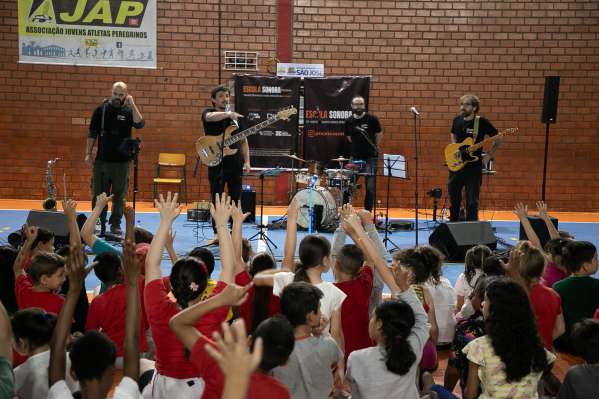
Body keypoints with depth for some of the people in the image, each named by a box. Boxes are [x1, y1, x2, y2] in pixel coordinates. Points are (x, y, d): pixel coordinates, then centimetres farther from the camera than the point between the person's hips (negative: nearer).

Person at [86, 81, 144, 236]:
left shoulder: (129, 111, 1)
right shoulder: (101, 110, 4)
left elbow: (139, 124, -19)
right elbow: (92, 134, 6)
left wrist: (132, 104, -21)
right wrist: (88, 154, 1)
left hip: (122, 161, -1)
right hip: (101, 160, 1)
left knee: (119, 195, 4)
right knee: (98, 194, 5)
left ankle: (116, 225, 13)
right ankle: (99, 224, 14)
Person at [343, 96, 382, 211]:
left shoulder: (372, 119, -6)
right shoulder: (349, 121, 3)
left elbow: (379, 135, 5)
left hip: (370, 158, -3)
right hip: (355, 157, 3)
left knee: (370, 187, -5)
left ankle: (368, 212, 3)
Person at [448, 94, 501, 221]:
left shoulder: (482, 122, -10)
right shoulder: (457, 120, 4)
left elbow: (498, 138, 0)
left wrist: (489, 155, -3)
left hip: (474, 167, -4)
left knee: (472, 201, -1)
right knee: (454, 198, 13)